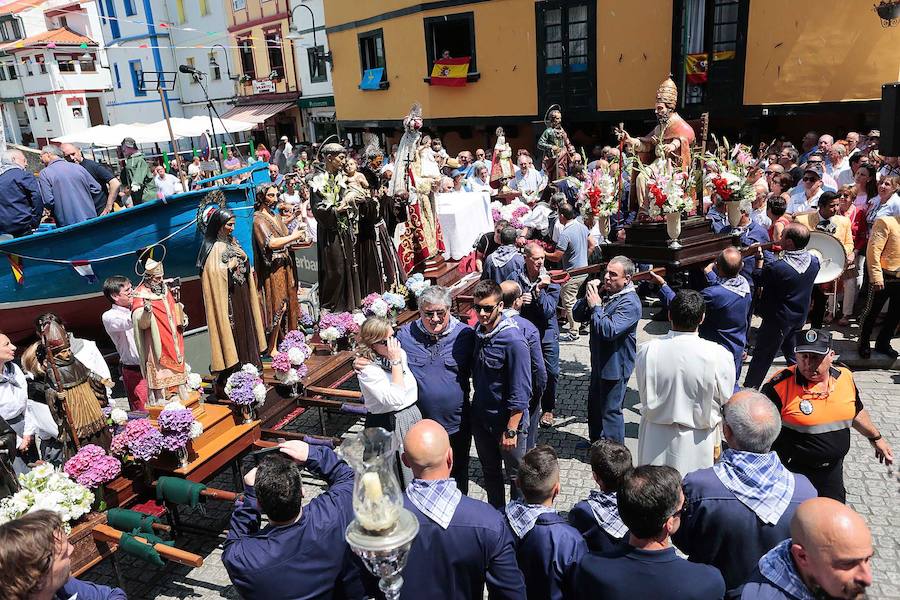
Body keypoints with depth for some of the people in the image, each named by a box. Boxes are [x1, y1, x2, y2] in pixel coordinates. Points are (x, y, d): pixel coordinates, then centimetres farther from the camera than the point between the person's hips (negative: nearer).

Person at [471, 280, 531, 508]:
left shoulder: (513, 340, -24)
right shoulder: (476, 332, -3)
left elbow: (520, 393, -22)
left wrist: (511, 430, -20)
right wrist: (474, 408, 9)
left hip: (507, 420, -7)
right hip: (480, 418, 7)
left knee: (516, 476, 13)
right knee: (490, 472, 24)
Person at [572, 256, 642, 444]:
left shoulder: (630, 302, -21)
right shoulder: (605, 293, 3)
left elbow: (610, 331, -32)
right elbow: (578, 315, 3)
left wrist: (596, 306, -23)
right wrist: (589, 296, -13)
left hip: (615, 365, -9)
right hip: (599, 361, 9)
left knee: (610, 411, 2)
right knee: (594, 405, 23)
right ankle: (595, 442, 42)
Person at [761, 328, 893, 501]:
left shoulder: (845, 377, -5)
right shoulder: (781, 385, -22)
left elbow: (856, 411, 15)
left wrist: (876, 438, 24)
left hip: (833, 468, 5)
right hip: (792, 471, -5)